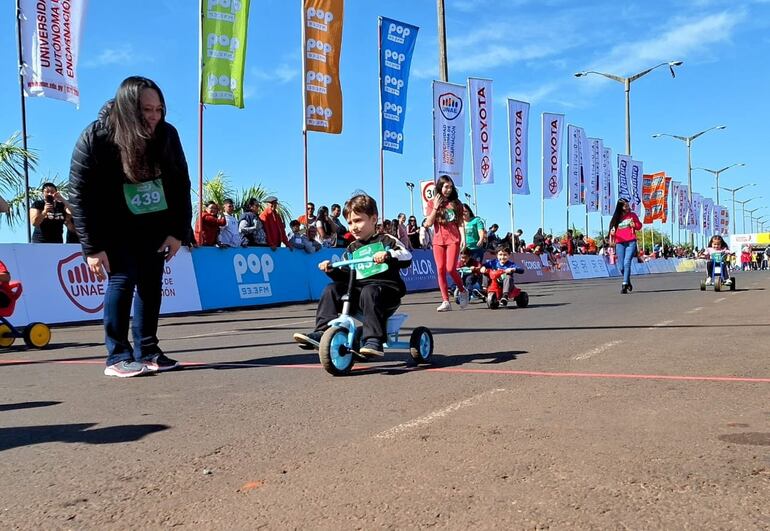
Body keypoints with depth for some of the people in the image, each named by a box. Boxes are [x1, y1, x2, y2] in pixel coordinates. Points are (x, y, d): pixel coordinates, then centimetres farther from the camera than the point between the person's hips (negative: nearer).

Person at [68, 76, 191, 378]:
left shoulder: (167, 135, -12)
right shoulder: (95, 138, -21)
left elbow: (181, 185, -5)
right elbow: (80, 195, -19)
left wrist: (178, 231, -10)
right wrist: (92, 247, -21)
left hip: (155, 225, 4)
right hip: (114, 227, -4)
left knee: (151, 284, 3)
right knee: (123, 280, -13)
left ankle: (147, 351, 12)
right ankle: (118, 357, -5)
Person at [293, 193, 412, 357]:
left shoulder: (385, 240, 3)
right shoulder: (352, 249, 19)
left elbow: (407, 257, -12)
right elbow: (346, 276, 18)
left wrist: (388, 255, -30)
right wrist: (332, 270, -2)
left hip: (386, 287, -6)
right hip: (358, 289, 6)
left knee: (369, 292, -37)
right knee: (332, 289, -13)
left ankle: (374, 340, -41)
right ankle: (321, 332, -19)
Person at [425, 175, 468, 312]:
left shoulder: (456, 203, 9)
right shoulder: (432, 203, 9)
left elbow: (460, 223, 7)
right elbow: (429, 223, 1)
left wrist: (463, 237, -6)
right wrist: (436, 207, -7)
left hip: (453, 239, -2)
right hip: (438, 240, 2)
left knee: (450, 268, -14)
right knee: (440, 270, -3)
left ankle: (463, 291, 13)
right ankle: (446, 301, 2)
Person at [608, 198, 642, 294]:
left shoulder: (632, 215, 8)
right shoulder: (616, 218, 10)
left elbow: (639, 226, 14)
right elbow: (612, 230, 12)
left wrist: (634, 225, -6)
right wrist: (612, 233, -11)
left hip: (631, 242, -2)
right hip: (619, 243, 2)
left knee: (627, 263, -17)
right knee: (621, 266, 0)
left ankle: (624, 285, -17)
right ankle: (628, 282, 26)